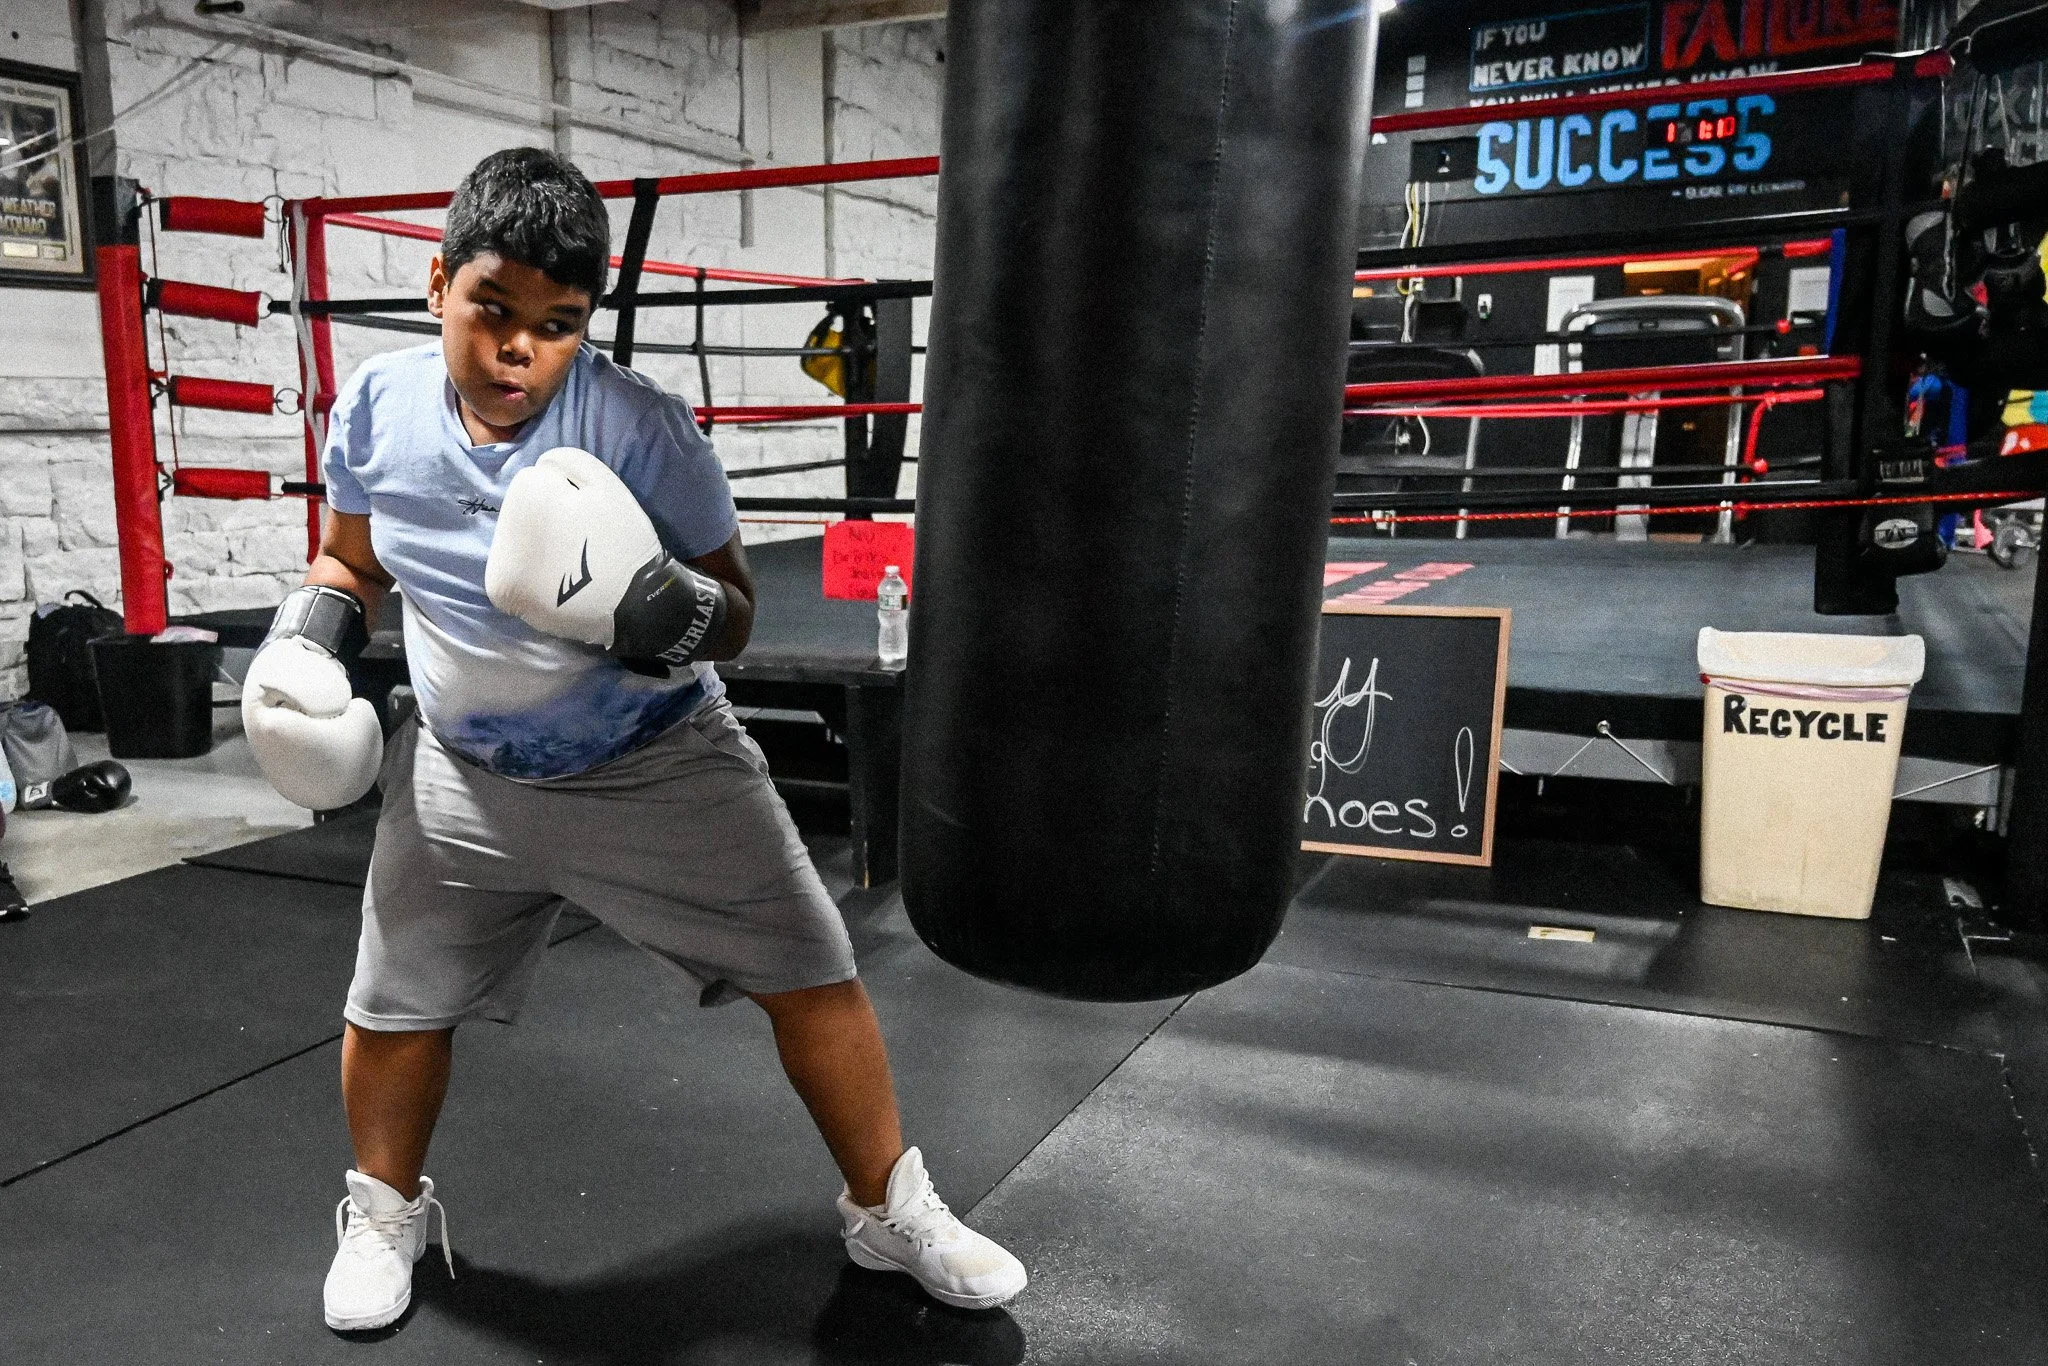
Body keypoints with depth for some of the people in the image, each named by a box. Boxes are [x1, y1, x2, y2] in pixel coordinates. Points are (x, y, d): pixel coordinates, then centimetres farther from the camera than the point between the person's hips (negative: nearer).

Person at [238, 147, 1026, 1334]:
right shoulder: (378, 409, -8)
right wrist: (309, 636, -8)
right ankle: (387, 1214, 45)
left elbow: (735, 611, -12)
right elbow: (352, 562, 12)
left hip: (661, 767, -2)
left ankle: (893, 1212, 21)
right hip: (468, 778, 3)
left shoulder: (642, 427, -20)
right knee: (395, 1004, 12)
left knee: (811, 972, -2)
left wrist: (682, 615, -35)